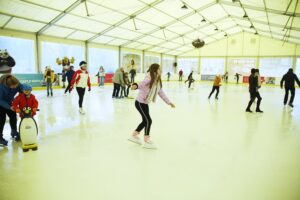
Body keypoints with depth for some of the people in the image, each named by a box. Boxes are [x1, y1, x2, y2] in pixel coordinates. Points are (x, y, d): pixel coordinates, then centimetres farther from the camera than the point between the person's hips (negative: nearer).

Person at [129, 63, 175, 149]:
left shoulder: (158, 81, 4)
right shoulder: (149, 78, -21)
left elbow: (161, 92, 11)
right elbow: (142, 84, -38)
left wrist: (169, 102, 11)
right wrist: (136, 86, -61)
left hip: (145, 103, 9)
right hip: (140, 102, -9)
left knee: (145, 121, 16)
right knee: (148, 120, -7)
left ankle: (134, 135, 33)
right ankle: (146, 141, 8)